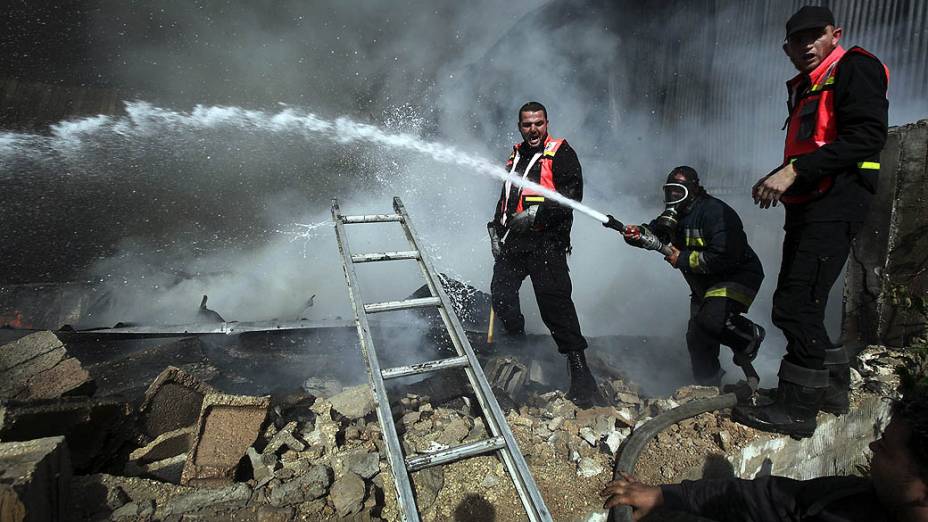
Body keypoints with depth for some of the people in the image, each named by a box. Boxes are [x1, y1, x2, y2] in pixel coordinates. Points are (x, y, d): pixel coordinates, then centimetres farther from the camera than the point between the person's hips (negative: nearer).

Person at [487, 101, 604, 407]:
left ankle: (580, 375, -8)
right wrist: (497, 229, 19)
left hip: (545, 242, -7)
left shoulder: (561, 153, 0)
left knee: (555, 304, -14)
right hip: (512, 242, 7)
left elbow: (572, 195, -11)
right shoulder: (516, 156, 21)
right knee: (501, 295, 8)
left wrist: (535, 213, -19)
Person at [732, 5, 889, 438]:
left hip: (835, 205, -10)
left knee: (796, 305, -14)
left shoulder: (855, 68, -3)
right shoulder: (805, 88, 24)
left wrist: (794, 170, -21)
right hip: (806, 207, 10)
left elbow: (867, 137, -17)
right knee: (797, 305, 13)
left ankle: (798, 409, -5)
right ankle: (832, 387, 27)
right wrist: (776, 179, 8)